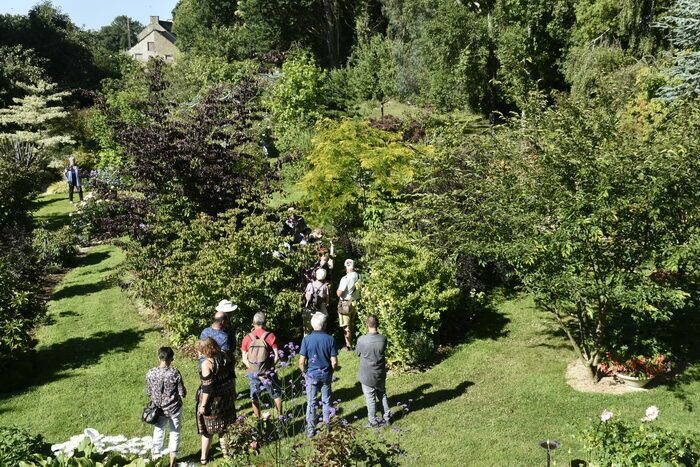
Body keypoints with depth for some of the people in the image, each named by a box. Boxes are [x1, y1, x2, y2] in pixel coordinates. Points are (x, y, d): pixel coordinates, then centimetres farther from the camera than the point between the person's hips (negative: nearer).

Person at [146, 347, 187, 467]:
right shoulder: (175, 373, -20)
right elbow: (182, 393, -14)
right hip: (174, 408, -2)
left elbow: (149, 393, -1)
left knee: (158, 433, 18)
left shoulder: (150, 373, -12)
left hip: (159, 409, 2)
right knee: (175, 433, 14)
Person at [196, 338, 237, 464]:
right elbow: (232, 376, 4)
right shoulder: (224, 356, -5)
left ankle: (204, 458, 23)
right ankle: (226, 452, 35)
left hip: (213, 400, -6)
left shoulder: (207, 364, -25)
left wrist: (203, 405, -14)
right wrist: (233, 393, 17)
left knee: (207, 430, 11)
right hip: (227, 397, 6)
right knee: (224, 426, 22)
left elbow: (207, 387, -23)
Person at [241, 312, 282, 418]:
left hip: (253, 373, 2)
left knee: (255, 397, 17)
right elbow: (276, 357, -13)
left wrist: (252, 368, 0)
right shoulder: (270, 336, -12)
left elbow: (244, 359, -4)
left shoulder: (247, 338, -6)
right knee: (277, 394, 17)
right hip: (268, 372, -2)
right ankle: (280, 416, 23)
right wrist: (271, 366, 1)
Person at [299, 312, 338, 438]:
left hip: (312, 375, -1)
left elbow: (302, 361, -13)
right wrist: (331, 371, 9)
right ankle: (327, 425, 30)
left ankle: (310, 429, 18)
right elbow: (334, 362, -10)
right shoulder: (330, 339, -13)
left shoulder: (307, 339, -14)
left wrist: (304, 372, 6)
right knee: (326, 401, 17)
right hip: (326, 375, 1)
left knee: (311, 403, 10)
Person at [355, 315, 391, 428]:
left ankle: (373, 422, 22)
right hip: (380, 374, 3)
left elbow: (357, 353, -5)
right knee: (382, 395, 22)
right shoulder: (383, 339, -15)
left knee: (370, 399, 11)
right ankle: (387, 417, 32)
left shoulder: (361, 340, -23)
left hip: (367, 376, -3)